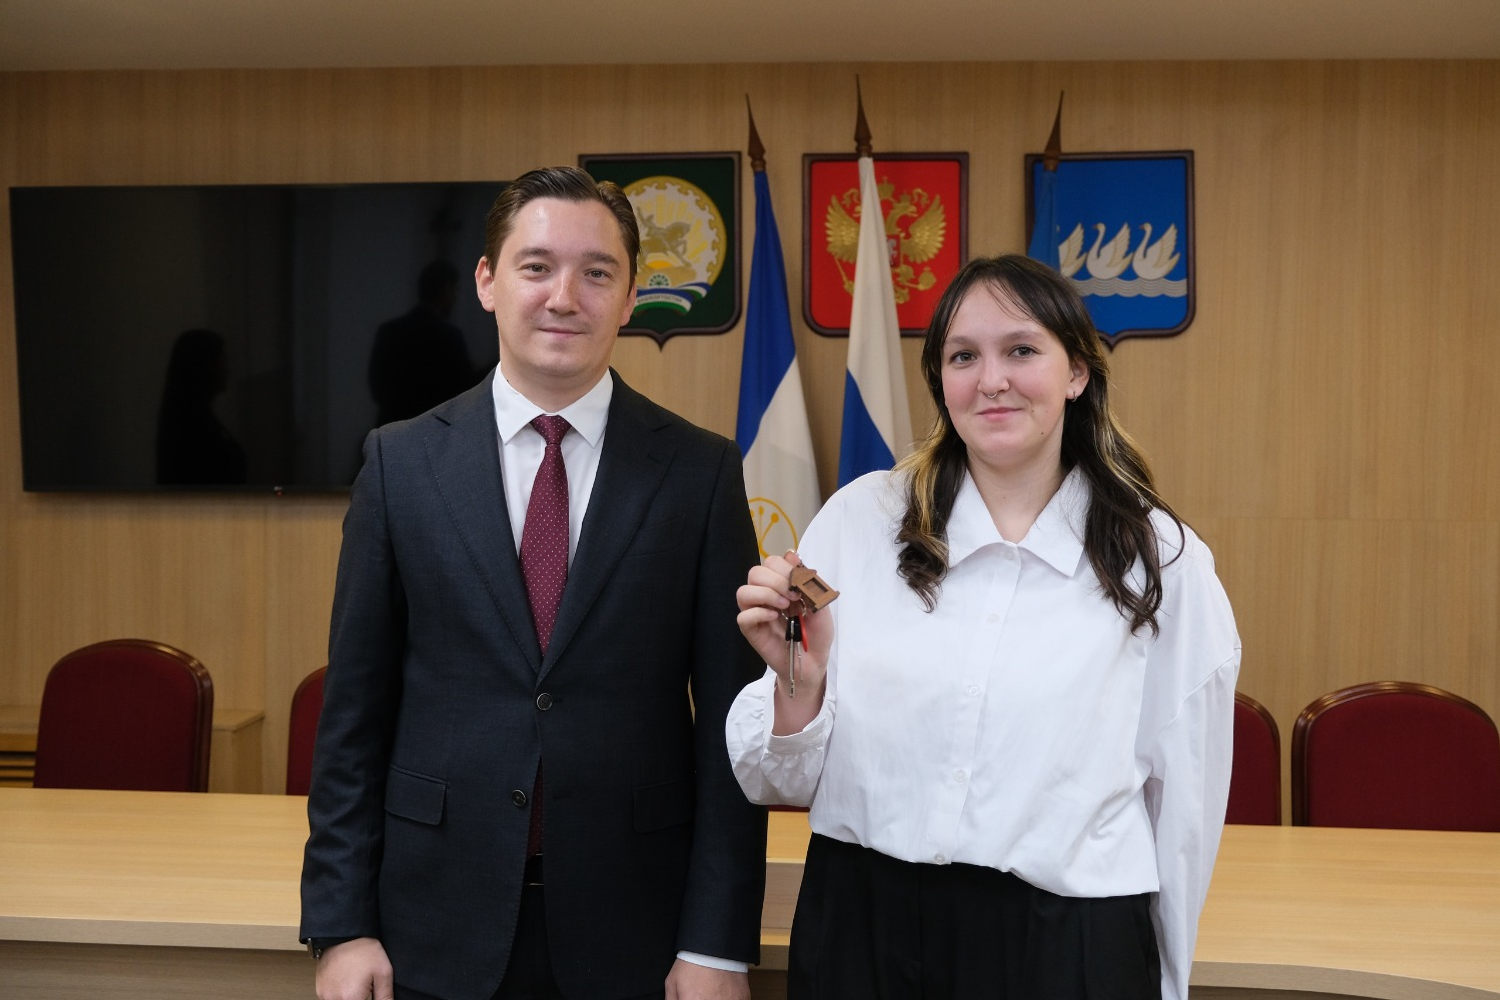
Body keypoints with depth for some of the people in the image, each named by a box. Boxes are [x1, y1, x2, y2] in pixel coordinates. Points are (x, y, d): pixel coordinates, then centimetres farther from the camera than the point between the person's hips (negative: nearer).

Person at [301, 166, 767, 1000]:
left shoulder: (701, 471, -4)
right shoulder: (402, 461, -1)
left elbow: (729, 718, -4)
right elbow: (355, 708, 1)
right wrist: (341, 922, -2)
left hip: (633, 928, 0)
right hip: (441, 926, 1)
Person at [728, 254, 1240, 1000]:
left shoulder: (1163, 563, -5)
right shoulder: (860, 519, -4)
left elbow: (1185, 797, 5)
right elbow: (788, 779, 0)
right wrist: (798, 678, -19)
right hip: (859, 932, 1)